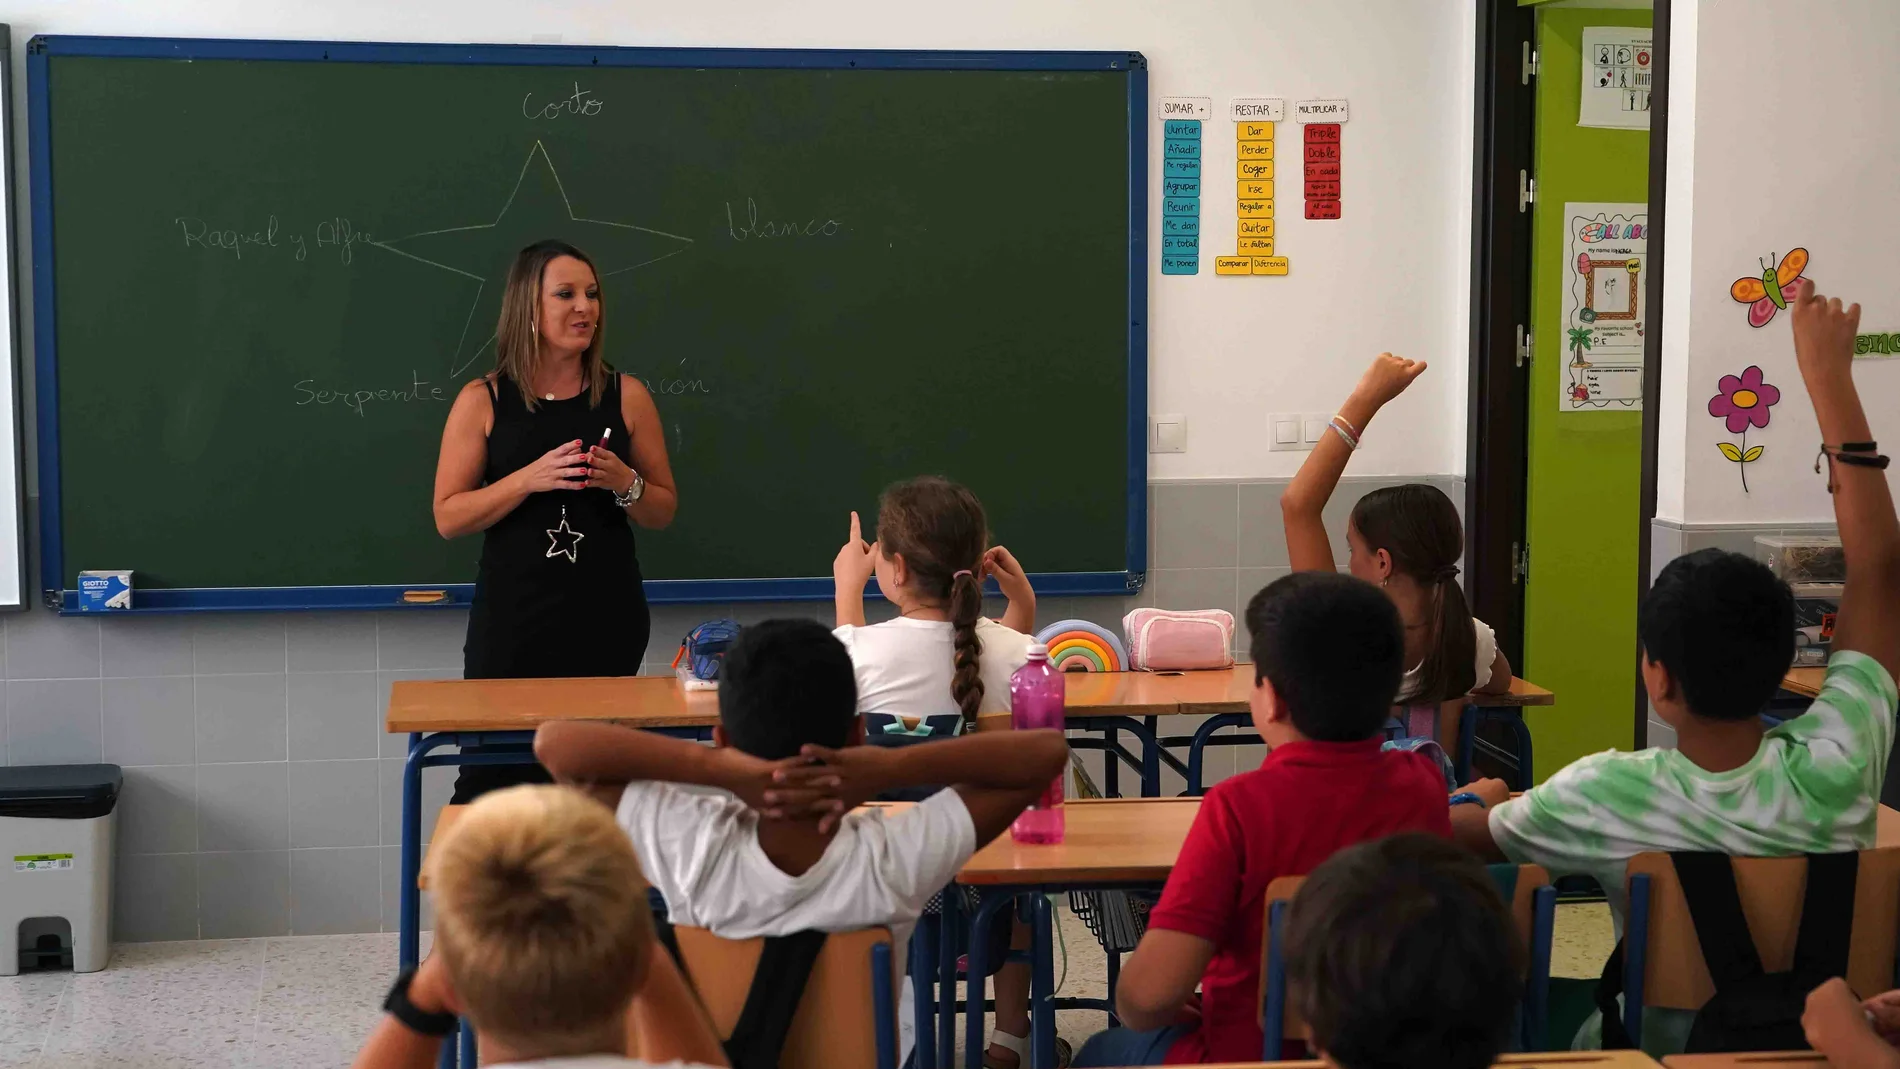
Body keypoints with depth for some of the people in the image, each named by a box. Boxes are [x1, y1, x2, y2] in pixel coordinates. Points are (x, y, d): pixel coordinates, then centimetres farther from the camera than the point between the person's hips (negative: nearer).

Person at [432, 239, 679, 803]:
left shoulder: (626, 396, 5)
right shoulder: (482, 401, 1)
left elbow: (663, 510, 11)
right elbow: (448, 517, -2)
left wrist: (624, 482, -10)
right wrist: (529, 478, -14)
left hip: (606, 623, 1)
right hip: (512, 624, -1)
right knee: (492, 778, -4)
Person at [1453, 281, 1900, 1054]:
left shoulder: (1607, 796, -32)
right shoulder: (1837, 771, -29)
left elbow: (1467, 833, -10)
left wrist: (1486, 802, 15)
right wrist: (1828, 378, -18)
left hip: (1667, 1050, -2)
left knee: (1583, 1032, 28)